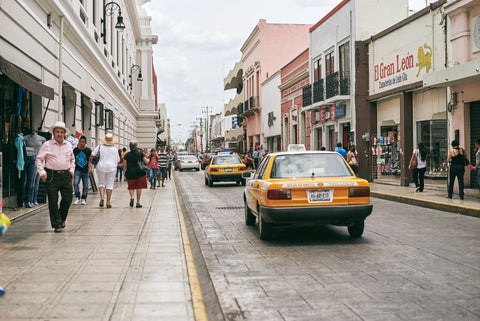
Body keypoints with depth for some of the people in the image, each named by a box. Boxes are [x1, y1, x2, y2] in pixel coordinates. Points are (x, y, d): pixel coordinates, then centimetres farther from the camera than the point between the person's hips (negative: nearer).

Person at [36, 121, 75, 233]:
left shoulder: (69, 145, 13)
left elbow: (72, 159, 27)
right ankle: (57, 225, 4)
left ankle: (62, 219, 25)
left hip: (66, 175, 3)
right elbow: (39, 159, 3)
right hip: (52, 176, -3)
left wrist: (72, 170, 13)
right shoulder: (47, 145, 1)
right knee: (53, 201, -4)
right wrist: (42, 172, -8)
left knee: (68, 199, 1)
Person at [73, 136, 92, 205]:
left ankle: (84, 199, 18)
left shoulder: (88, 150, -2)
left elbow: (90, 160, 1)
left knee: (85, 186, 5)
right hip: (77, 170, 1)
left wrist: (90, 168, -13)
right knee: (75, 183, -14)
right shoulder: (75, 150, 3)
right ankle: (77, 198, -1)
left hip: (85, 171, -1)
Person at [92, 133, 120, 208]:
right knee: (110, 184, 5)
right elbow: (117, 160, 3)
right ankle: (108, 202, 2)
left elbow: (92, 155, -5)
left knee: (101, 183, 14)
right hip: (111, 168, 0)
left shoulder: (100, 147, -3)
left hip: (101, 167, 0)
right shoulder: (114, 149, -3)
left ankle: (102, 197, -7)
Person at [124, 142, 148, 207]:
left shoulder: (127, 155, 1)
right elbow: (146, 162, -6)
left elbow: (125, 165, 0)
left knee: (131, 187, 11)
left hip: (130, 173, 1)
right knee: (139, 187, 5)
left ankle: (131, 197, -16)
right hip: (140, 172, -1)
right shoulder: (141, 153, -2)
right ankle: (138, 203, 5)